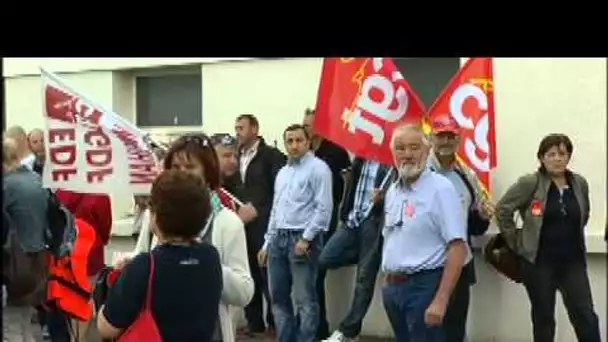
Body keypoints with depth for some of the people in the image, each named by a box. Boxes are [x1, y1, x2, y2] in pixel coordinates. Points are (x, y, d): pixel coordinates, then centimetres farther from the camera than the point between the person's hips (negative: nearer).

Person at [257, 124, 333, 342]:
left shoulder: (318, 168, -5)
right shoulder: (282, 173, 19)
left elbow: (324, 207, -12)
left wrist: (306, 238, -16)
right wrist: (267, 242, 18)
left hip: (302, 238, -8)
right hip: (278, 237, 8)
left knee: (305, 299, -4)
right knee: (278, 296, 11)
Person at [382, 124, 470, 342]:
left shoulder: (440, 188, -12)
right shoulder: (393, 190, 11)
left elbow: (458, 248, -18)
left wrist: (440, 300, -23)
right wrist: (388, 282, 13)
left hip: (424, 286, -7)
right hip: (393, 287, 7)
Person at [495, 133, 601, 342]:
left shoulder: (580, 183, 3)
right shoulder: (530, 183, -11)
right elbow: (502, 209, -7)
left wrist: (571, 238, 14)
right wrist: (516, 243, -5)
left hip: (573, 262, 4)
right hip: (539, 262, -3)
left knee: (586, 316, 2)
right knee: (543, 318, 8)